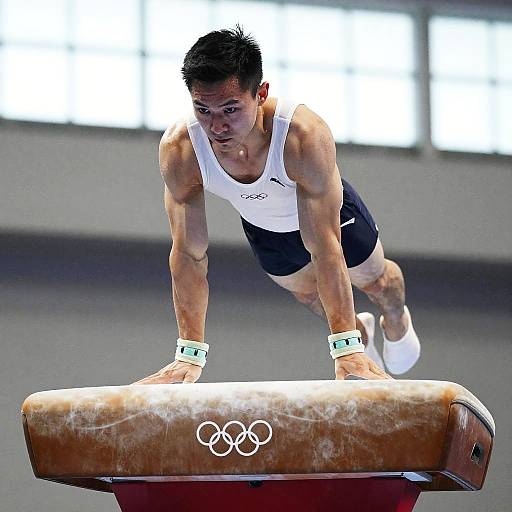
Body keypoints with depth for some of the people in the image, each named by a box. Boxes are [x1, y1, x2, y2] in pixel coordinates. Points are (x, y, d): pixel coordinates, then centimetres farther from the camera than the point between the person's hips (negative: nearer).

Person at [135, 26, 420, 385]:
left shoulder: (305, 136, -47)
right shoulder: (179, 150, -40)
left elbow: (325, 247, -44)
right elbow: (188, 254, -32)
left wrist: (346, 348, -46)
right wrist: (189, 353, -35)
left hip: (328, 210, -2)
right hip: (261, 227, 2)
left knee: (377, 281, 25)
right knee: (307, 292, 28)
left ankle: (396, 322, 61)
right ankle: (360, 330, 61)